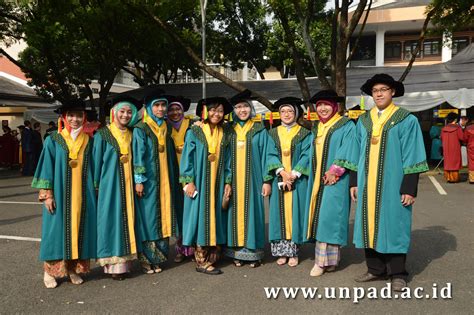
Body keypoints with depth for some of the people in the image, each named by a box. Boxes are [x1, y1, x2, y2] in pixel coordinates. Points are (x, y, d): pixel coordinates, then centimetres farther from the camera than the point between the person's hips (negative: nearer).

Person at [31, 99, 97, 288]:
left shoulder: (88, 141, 7)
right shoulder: (53, 140, -1)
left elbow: (91, 168, 10)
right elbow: (46, 167, -4)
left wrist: (94, 192, 6)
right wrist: (47, 194, -10)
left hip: (82, 195, 3)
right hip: (59, 194, -2)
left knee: (78, 229, 6)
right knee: (57, 229, 2)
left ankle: (73, 268, 18)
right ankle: (50, 271, 14)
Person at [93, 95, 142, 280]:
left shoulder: (132, 134, 11)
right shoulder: (103, 135, -2)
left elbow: (136, 160, 12)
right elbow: (97, 161, -2)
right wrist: (96, 185, -4)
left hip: (128, 186, 5)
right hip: (110, 186, -4)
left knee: (127, 220, 6)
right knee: (111, 221, -2)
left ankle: (125, 261, 14)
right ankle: (113, 264, 4)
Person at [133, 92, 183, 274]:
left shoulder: (167, 127, 12)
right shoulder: (141, 129, -5)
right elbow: (138, 155, -10)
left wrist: (175, 178, 12)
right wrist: (139, 180, -16)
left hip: (165, 180, 6)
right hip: (148, 180, -6)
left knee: (163, 215, 8)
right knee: (148, 217, -2)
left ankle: (158, 257, 18)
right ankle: (146, 259, 7)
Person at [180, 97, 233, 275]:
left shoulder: (225, 134, 8)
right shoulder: (194, 132, -3)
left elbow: (228, 160, 10)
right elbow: (187, 158, -5)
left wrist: (228, 183, 4)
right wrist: (188, 181, -12)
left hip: (218, 185, 4)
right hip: (199, 184, -4)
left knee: (215, 219, 7)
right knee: (201, 219, -2)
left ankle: (212, 258, 16)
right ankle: (202, 262, 5)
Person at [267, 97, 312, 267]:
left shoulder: (304, 134, 5)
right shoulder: (272, 134, 9)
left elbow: (306, 155, -4)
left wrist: (293, 175, -15)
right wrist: (282, 176, -13)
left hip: (297, 181, -1)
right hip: (277, 181, 2)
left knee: (295, 214, 1)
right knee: (279, 214, 2)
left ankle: (293, 252, 8)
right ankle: (281, 251, 10)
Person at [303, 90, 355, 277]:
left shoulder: (346, 126, -2)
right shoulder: (316, 128, 18)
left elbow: (347, 151, -12)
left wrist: (334, 171, -19)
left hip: (335, 180, -6)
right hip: (318, 180, 7)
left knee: (329, 217, -10)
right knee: (319, 217, 6)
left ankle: (325, 259, -4)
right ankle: (322, 259, 13)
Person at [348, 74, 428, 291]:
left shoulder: (406, 120, -4)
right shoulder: (363, 121, 9)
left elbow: (412, 156, -7)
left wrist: (409, 188, -12)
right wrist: (354, 182, 9)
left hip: (393, 184, -4)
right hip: (368, 184, 4)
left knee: (393, 225, 3)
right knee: (370, 224, 9)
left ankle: (397, 273, 17)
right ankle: (376, 269, 22)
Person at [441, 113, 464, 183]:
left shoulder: (444, 128, 0)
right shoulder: (457, 128, -11)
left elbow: (442, 138, 6)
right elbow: (462, 138, -13)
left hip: (446, 149, 4)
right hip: (455, 148, -4)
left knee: (447, 162, 10)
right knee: (455, 162, 4)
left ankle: (448, 178, 11)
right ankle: (455, 178, 6)